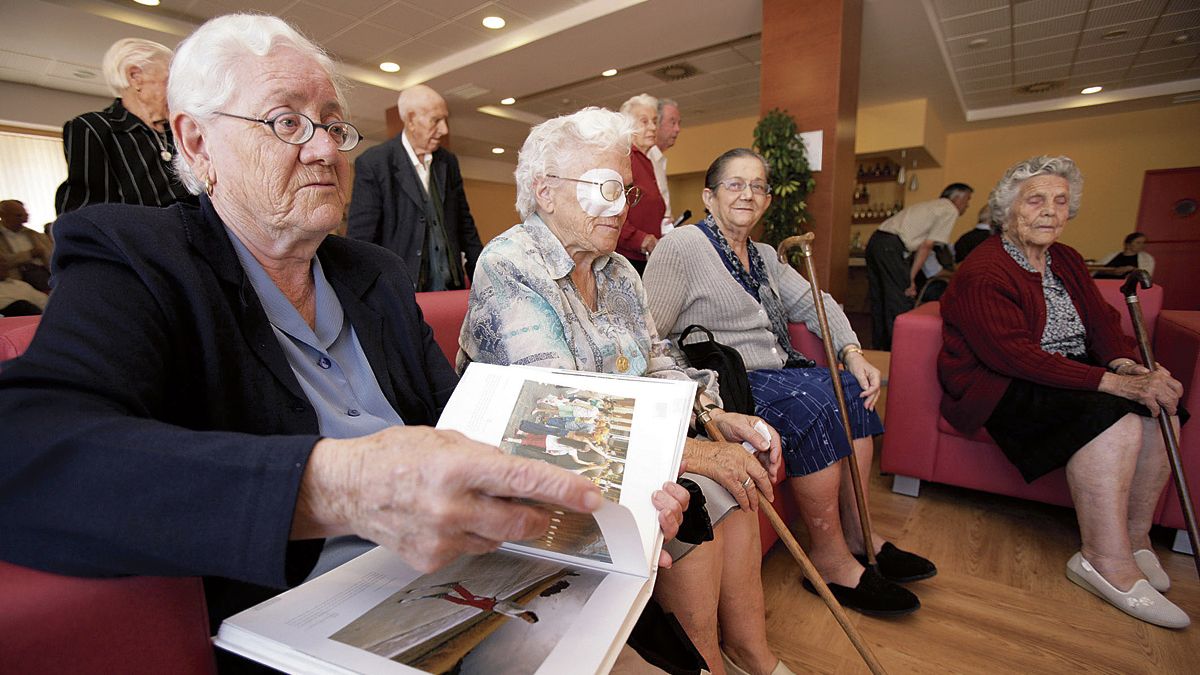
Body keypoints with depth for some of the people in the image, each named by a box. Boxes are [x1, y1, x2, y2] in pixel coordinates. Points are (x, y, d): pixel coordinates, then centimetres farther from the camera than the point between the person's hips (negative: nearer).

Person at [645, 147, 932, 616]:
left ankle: (856, 532, 3)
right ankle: (829, 557, -10)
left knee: (851, 389, -9)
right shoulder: (681, 247, -9)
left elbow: (815, 303, 19)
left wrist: (853, 353, 2)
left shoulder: (764, 257, 19)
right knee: (812, 405, -26)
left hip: (775, 371, 9)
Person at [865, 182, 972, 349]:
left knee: (879, 300, 13)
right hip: (892, 247, -9)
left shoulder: (929, 206, 30)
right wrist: (911, 278, -3)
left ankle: (879, 346, 22)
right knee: (900, 303, -3)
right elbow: (926, 246, -4)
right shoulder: (950, 210, 4)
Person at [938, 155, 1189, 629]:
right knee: (1112, 418, -27)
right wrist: (1110, 382, -28)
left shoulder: (1066, 261, 15)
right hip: (998, 389, -8)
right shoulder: (982, 272, -15)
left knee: (1160, 407, -12)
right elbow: (1016, 355, -24)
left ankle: (1135, 537, 1)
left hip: (1069, 376, 9)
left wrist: (1128, 365, -15)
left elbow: (1102, 323, 7)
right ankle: (1108, 562, -19)